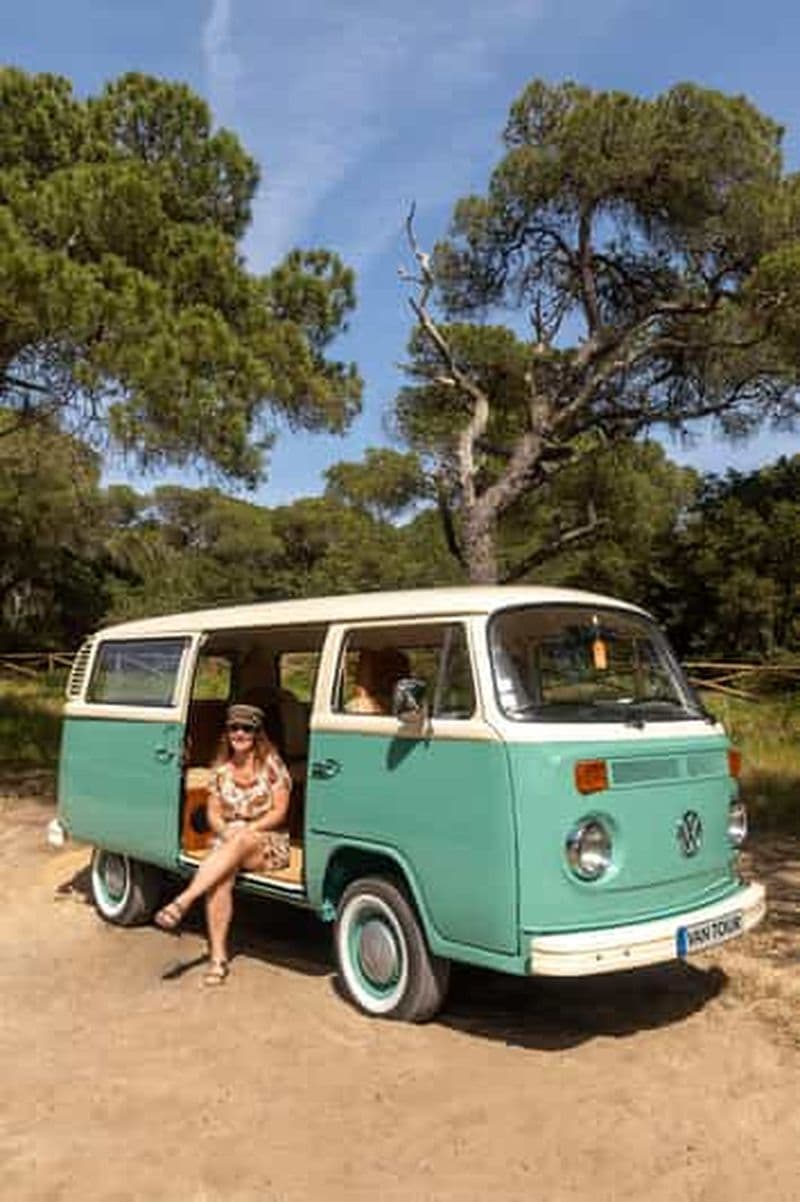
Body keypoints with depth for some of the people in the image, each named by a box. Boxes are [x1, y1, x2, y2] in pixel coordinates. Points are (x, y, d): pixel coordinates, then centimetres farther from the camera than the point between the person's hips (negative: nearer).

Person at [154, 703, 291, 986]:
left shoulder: (271, 764, -4)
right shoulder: (221, 769, 8)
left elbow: (279, 812, -7)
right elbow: (213, 813, 9)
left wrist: (247, 830, -17)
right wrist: (225, 832, -12)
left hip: (269, 843, -3)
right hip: (228, 839, 3)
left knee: (238, 845, -38)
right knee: (220, 876, -30)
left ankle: (182, 901, -42)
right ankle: (218, 957, -27)